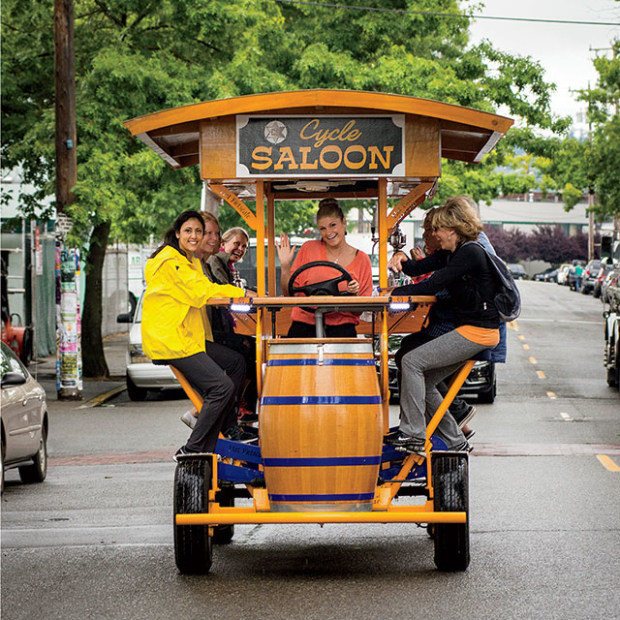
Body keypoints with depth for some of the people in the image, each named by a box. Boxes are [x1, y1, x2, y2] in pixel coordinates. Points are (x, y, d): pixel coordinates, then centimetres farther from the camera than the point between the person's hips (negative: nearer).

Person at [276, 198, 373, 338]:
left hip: (341, 328, 0)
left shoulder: (361, 260, 8)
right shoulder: (309, 249, 9)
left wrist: (354, 295, -13)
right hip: (304, 325, 0)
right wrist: (285, 267, -5)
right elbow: (289, 293, 10)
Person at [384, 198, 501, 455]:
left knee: (412, 361, -16)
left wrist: (394, 293, -14)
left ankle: (413, 435, -13)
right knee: (424, 382, 10)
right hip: (466, 329, 10)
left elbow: (433, 284, -21)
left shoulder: (470, 253, -16)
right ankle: (456, 441, 16)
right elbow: (418, 268, 13)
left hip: (478, 332, -10)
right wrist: (402, 260, -9)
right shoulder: (451, 253, 14)